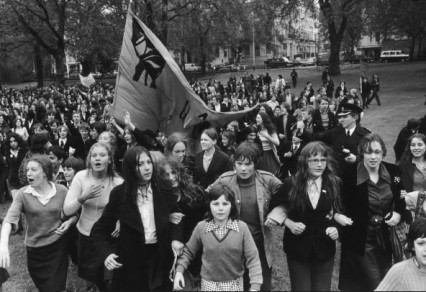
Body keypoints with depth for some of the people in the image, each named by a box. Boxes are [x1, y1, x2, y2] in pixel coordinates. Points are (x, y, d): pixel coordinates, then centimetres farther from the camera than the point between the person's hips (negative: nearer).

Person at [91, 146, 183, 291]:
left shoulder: (163, 191, -4)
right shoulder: (120, 194, -9)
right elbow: (100, 229, -3)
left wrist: (175, 238, -9)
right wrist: (106, 253, -19)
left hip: (159, 257, 2)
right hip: (130, 259, -1)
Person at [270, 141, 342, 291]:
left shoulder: (335, 183, -5)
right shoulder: (291, 183, -9)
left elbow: (341, 211, 7)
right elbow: (274, 207, 3)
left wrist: (337, 227, -11)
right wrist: (288, 222, -12)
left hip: (324, 248, 1)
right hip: (297, 248, -1)